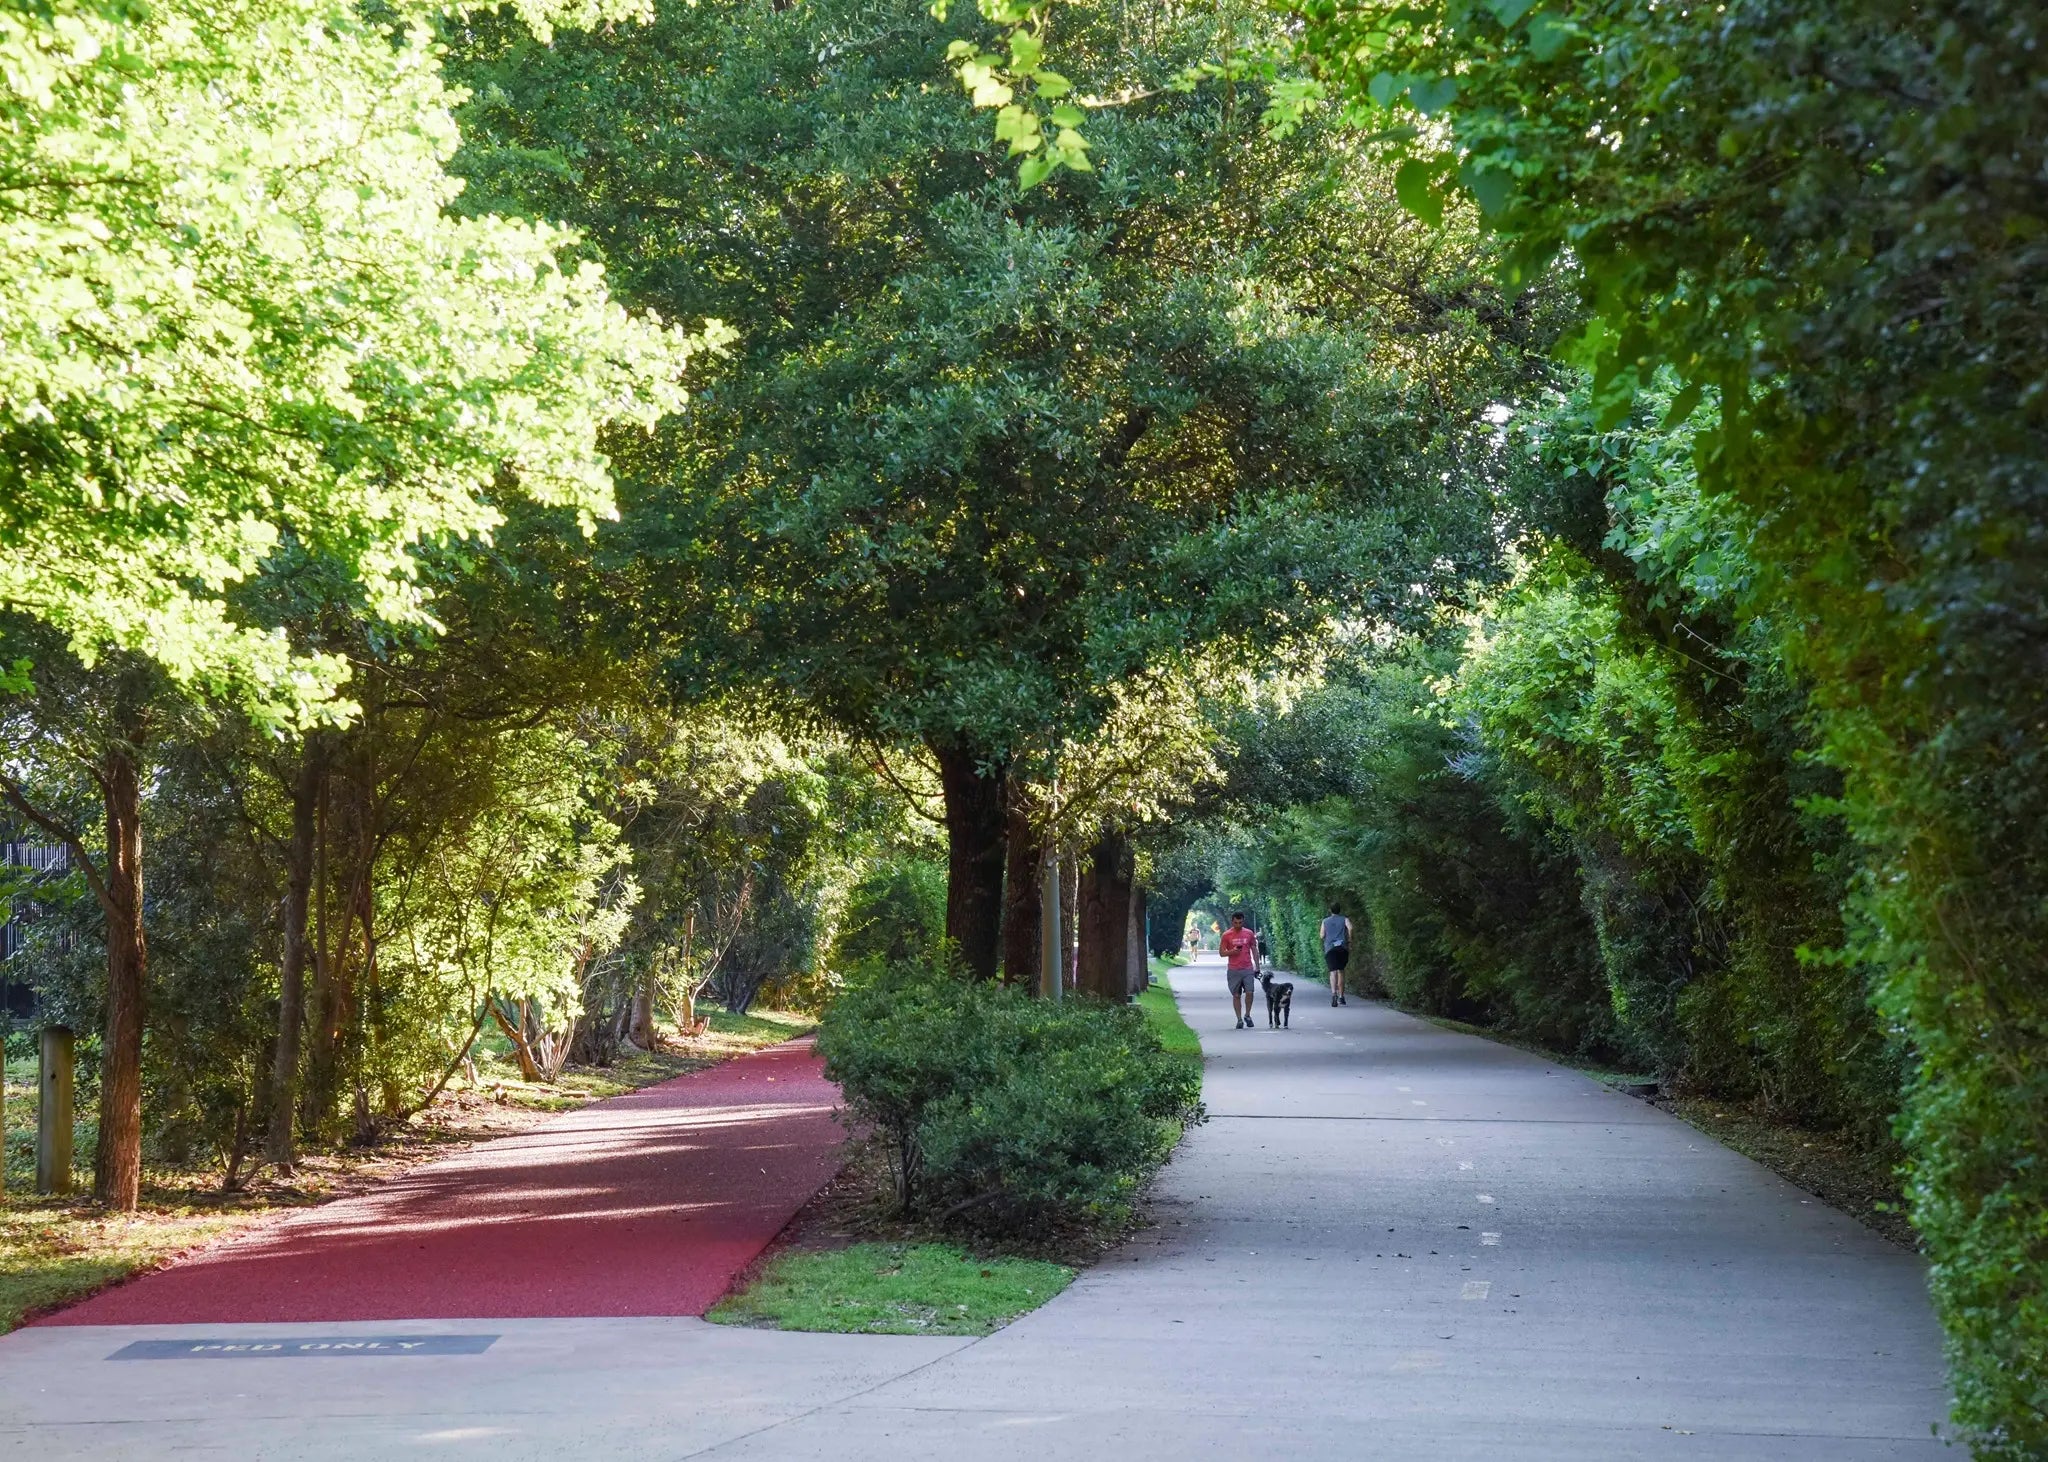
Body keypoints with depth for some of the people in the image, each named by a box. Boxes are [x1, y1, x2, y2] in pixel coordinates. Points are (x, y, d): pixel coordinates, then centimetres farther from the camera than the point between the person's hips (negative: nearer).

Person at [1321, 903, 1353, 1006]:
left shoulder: (1325, 921, 14)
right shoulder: (1344, 919, 11)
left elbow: (1322, 935, 9)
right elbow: (1350, 927, -9)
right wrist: (1349, 941, 1)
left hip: (1330, 948, -1)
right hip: (1343, 948, 1)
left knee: (1333, 971, -14)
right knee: (1341, 971, 16)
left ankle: (1334, 993, -37)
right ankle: (1341, 996, 20)